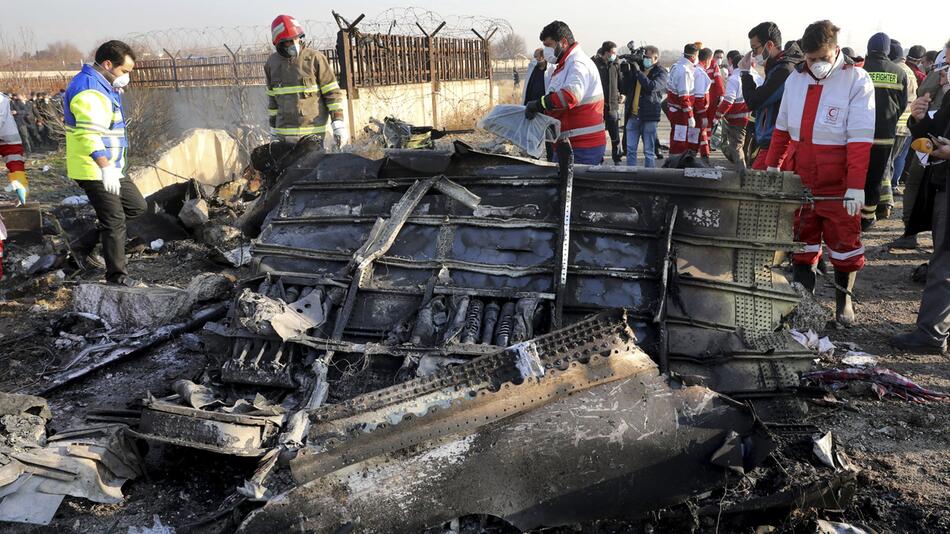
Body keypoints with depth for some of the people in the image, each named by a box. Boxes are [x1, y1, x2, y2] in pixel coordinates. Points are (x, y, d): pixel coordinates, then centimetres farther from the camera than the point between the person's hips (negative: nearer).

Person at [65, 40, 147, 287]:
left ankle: (90, 239, 23)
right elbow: (90, 134, -29)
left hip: (110, 168, 10)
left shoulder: (102, 87, 15)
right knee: (115, 221, -3)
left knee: (136, 206, 17)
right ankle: (116, 275, 8)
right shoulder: (89, 90, -19)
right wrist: (106, 168, -36)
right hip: (94, 171, -10)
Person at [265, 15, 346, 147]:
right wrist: (273, 127, 21)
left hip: (312, 131, -4)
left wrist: (338, 123, -10)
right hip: (284, 133, 4)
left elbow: (332, 92, -3)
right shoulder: (272, 63, 10)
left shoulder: (315, 58, -3)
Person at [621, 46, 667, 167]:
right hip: (633, 116, 5)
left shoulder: (661, 73, -2)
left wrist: (638, 72, -17)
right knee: (630, 150, 8)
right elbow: (625, 89, 9)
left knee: (649, 151, 3)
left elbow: (651, 86, -21)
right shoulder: (637, 68, 12)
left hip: (649, 117, -5)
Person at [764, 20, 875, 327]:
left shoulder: (856, 80, -9)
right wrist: (772, 165, 15)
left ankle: (843, 298, 24)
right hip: (801, 182, 4)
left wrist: (856, 186, -20)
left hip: (838, 186, -4)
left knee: (844, 242, 7)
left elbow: (860, 139, -15)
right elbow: (782, 128, 16)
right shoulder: (795, 79, 6)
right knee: (802, 242, 9)